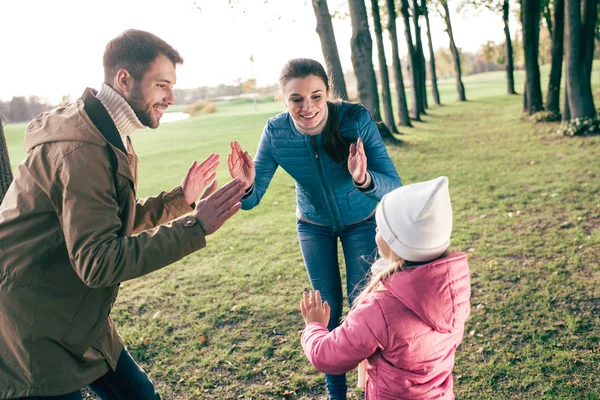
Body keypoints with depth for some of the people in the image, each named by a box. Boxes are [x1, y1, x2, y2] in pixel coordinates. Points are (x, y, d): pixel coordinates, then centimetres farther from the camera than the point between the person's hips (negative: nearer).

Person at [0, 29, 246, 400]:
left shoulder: (108, 136, 8)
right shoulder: (81, 149, -25)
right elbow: (98, 263, -30)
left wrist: (180, 199, 5)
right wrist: (195, 228, -30)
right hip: (30, 330, -9)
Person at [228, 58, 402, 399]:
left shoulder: (356, 119, -31)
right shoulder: (276, 132, -26)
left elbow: (393, 186, -34)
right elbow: (252, 199, -22)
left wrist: (364, 180, -56)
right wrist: (246, 185, -45)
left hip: (361, 220, -1)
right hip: (314, 225, 2)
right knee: (327, 307, 11)